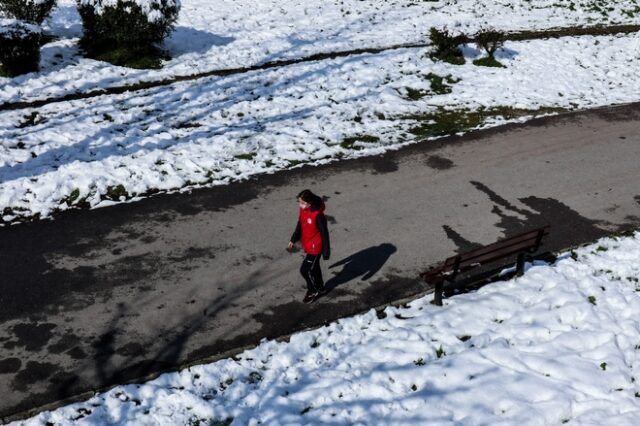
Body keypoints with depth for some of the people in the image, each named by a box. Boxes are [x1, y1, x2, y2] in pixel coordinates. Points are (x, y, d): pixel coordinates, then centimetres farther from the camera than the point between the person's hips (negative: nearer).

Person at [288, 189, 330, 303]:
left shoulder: (318, 215, -30)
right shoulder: (303, 210, -7)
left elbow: (324, 233, -22)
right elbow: (300, 225, 10)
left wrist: (326, 251, -16)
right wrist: (293, 240, 16)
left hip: (315, 247, -8)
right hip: (307, 246, 8)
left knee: (305, 270, -1)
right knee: (314, 268, 23)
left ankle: (313, 291, 23)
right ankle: (320, 288, 44)